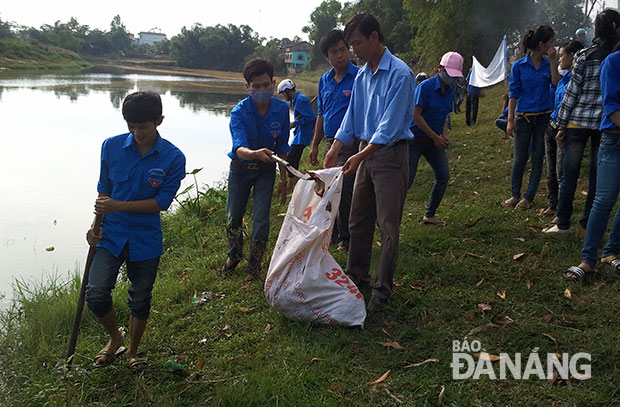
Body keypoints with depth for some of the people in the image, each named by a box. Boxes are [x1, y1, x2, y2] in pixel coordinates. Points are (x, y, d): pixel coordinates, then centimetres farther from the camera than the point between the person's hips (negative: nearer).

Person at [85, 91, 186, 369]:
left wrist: (118, 206, -21)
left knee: (140, 300, 12)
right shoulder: (112, 146, -3)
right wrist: (96, 225, -5)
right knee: (96, 294, -12)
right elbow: (104, 190, 6)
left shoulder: (173, 158, -10)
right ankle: (115, 338, 19)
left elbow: (161, 202, -13)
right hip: (111, 234, 1)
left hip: (146, 240, -1)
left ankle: (132, 351, 38)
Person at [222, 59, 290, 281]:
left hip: (266, 170, 1)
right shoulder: (239, 112, -21)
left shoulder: (282, 109, -13)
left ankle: (254, 265, 15)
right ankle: (234, 255, 38)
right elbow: (239, 148, -36)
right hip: (240, 168, 0)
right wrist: (255, 153, -58)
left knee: (261, 219, -5)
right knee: (234, 216, 11)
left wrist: (283, 180, 0)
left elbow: (282, 148, -2)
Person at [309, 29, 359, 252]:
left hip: (351, 143, -7)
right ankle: (334, 235, 28)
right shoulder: (324, 80, 12)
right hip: (330, 142, 7)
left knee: (344, 191, -6)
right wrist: (315, 145, 19)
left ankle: (346, 239, 8)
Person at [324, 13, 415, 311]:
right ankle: (356, 275, 29)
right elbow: (352, 117, 14)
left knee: (388, 225, 0)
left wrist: (360, 157, -24)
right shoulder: (362, 75, 9)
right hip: (366, 152, 8)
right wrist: (335, 149, 2)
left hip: (391, 154, -8)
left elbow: (390, 125, -21)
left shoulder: (400, 74, -16)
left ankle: (382, 288, 11)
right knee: (358, 220, 14)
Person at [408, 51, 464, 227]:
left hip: (433, 140, 8)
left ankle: (429, 215, 16)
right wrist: (435, 137, -17)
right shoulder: (426, 87, -16)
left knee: (443, 176, 3)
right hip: (415, 138, -7)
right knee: (407, 180, -8)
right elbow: (416, 115, -19)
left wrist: (444, 135, 0)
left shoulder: (449, 91, 7)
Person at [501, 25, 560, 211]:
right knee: (520, 159, 4)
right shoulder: (519, 66, -2)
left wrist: (552, 60, -10)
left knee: (537, 159, 5)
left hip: (543, 117, 3)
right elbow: (513, 94, -2)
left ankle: (528, 197, 14)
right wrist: (510, 120, -6)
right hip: (523, 117, -2)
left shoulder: (548, 65, 7)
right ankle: (515, 195, 18)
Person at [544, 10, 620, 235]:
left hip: (578, 121, -2)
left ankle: (563, 224, 10)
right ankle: (587, 226, 14)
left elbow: (573, 91, -4)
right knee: (597, 176, 8)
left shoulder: (585, 56, -4)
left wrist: (562, 124, 1)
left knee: (569, 174, 5)